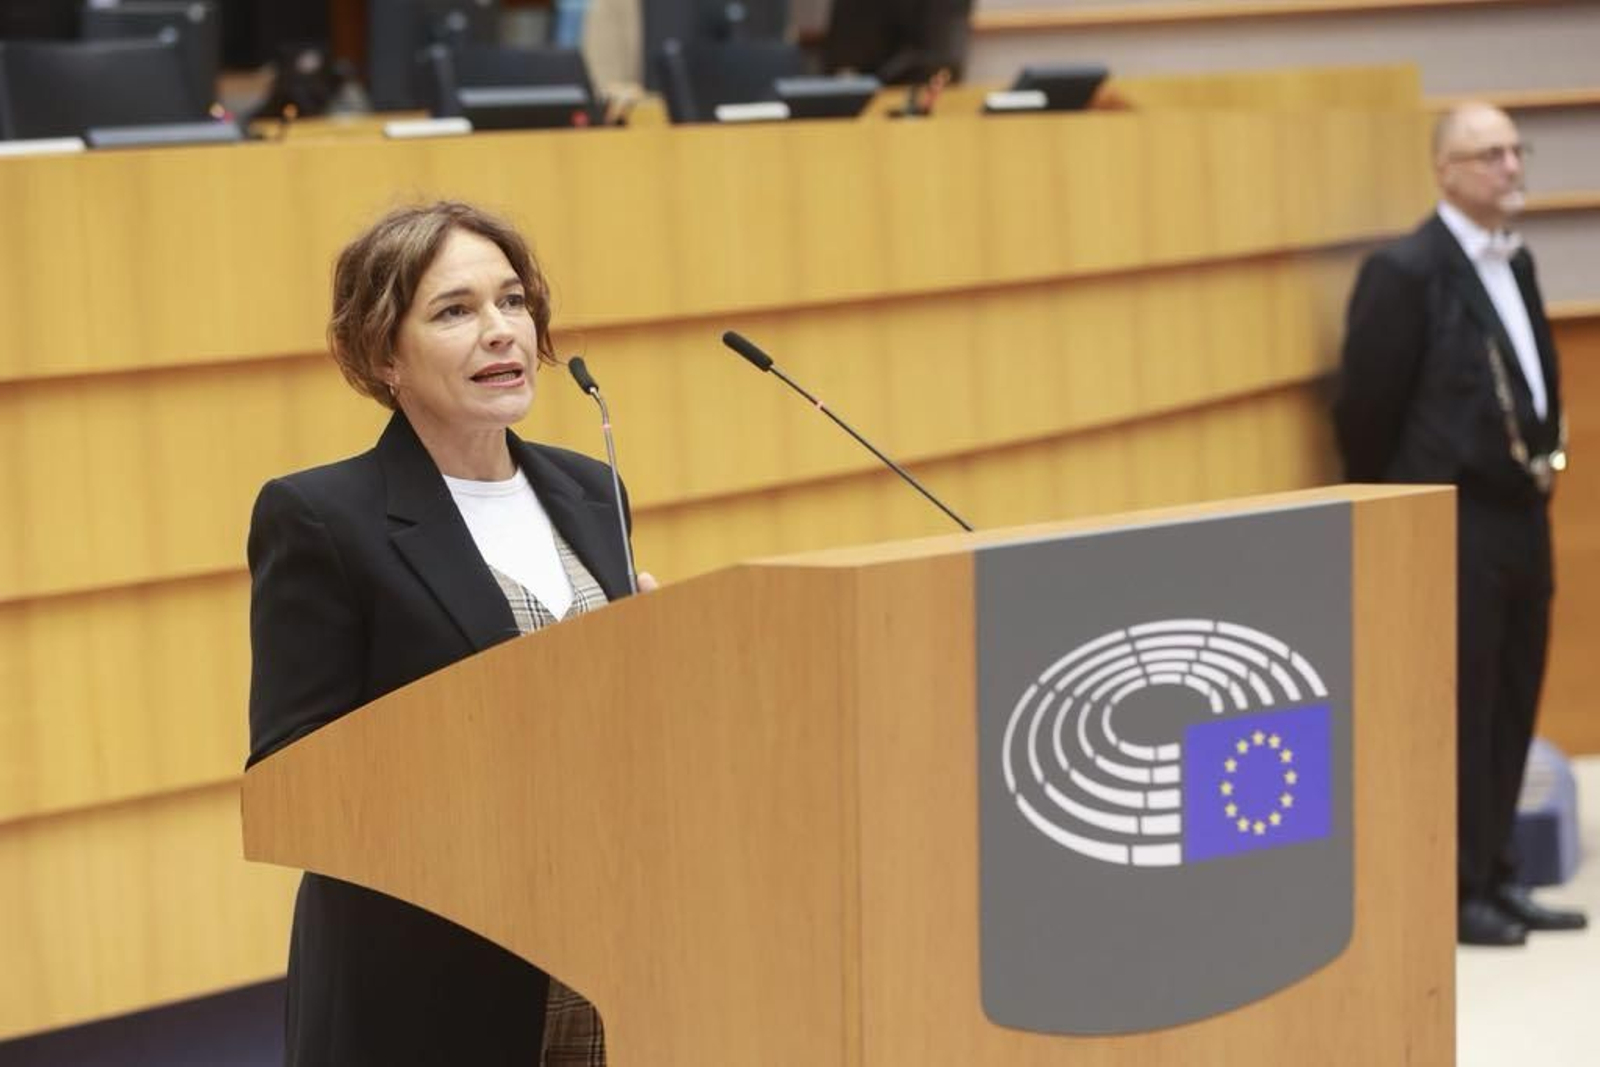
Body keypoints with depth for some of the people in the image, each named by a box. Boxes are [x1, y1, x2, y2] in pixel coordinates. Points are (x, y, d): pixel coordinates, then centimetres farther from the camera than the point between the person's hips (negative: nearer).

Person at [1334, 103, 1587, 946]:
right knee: (1458, 711, -2)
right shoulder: (1406, 270, -13)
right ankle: (1455, 891, 6)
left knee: (1511, 709, 11)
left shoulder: (1516, 262, 13)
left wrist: (1545, 455, 12)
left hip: (1521, 513, 8)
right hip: (1453, 522, -8)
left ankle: (1493, 877, 20)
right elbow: (1365, 407, -11)